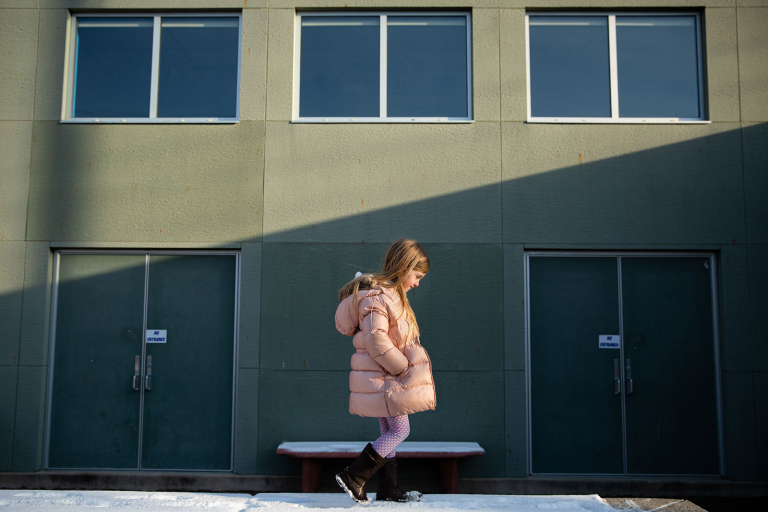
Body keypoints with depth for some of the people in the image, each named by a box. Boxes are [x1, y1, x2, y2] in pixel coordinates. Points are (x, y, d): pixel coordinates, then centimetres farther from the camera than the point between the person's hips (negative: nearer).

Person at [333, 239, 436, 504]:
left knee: (389, 432, 13)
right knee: (399, 430, -7)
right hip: (382, 377, -10)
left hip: (384, 376, 10)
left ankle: (388, 490, 21)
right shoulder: (376, 295, -18)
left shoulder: (389, 293, 16)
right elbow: (376, 340, -24)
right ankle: (353, 477, -2)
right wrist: (403, 368, -17)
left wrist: (405, 366, 11)